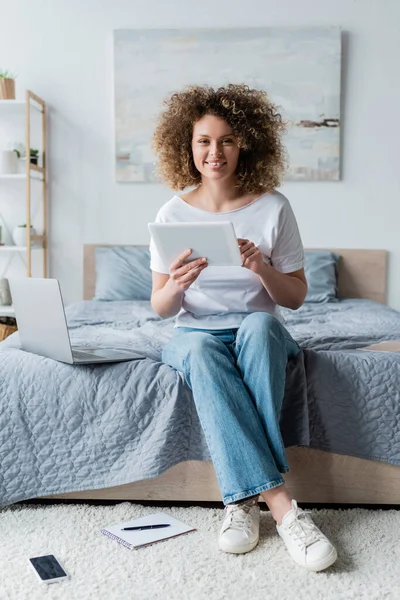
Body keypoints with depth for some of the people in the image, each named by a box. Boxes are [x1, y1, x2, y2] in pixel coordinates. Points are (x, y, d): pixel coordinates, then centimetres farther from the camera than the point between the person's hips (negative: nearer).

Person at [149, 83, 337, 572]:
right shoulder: (173, 214, -1)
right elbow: (160, 308, 1)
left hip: (258, 330, 0)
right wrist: (176, 285, -24)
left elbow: (296, 297, 0)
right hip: (195, 332, 1)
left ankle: (244, 499, -34)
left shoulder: (273, 207, -3)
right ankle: (280, 503, -38)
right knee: (201, 350, -35)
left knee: (260, 325, -36)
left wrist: (262, 269, -22)